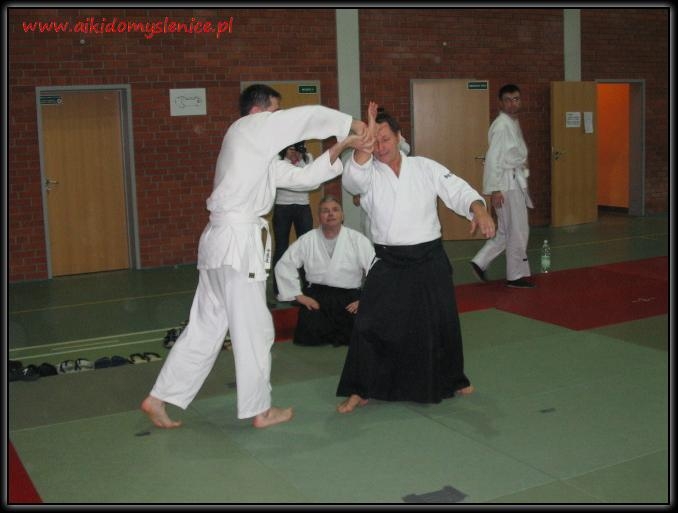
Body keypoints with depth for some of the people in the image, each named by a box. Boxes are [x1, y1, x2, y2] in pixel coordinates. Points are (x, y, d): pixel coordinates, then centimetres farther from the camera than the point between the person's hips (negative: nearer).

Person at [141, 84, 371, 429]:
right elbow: (309, 116, -7)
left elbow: (302, 177, 20)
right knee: (254, 329, 2)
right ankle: (259, 410, 16)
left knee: (206, 326, 14)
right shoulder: (249, 128, -4)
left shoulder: (260, 150, 23)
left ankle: (159, 399, 19)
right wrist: (350, 123, 6)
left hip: (225, 239, 10)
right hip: (237, 242, -10)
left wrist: (341, 147, 13)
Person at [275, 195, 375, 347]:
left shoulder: (357, 239, 0)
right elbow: (284, 266, 6)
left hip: (349, 297, -1)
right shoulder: (307, 240, 4)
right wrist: (298, 295, 0)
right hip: (317, 296, 1)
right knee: (307, 337, -19)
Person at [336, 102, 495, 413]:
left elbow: (459, 191, -5)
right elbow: (353, 177, -26)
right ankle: (360, 390, 9)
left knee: (442, 324, 14)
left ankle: (451, 380, 38)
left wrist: (479, 210, -25)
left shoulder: (426, 168, 0)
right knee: (370, 325, -7)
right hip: (389, 263, -1)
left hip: (429, 259, 1)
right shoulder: (368, 174, -3)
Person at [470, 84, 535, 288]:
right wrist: (494, 190, -23)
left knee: (505, 231, 13)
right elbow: (492, 158, -21)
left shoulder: (513, 123, 14)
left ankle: (480, 262, 18)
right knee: (518, 231, 0)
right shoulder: (501, 125, -16)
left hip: (516, 182, 10)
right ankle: (516, 275, 11)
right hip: (506, 184, -10)